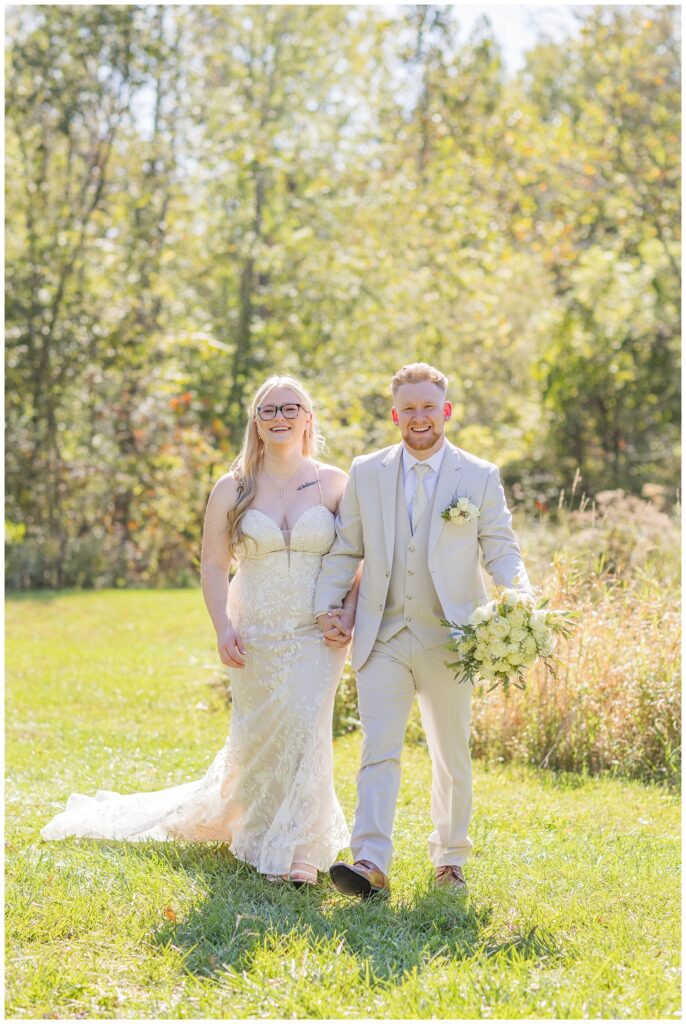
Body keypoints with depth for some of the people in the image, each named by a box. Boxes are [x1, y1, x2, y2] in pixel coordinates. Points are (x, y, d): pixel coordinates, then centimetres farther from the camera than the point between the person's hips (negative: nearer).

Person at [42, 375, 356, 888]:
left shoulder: (335, 483, 2)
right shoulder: (233, 489, 4)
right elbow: (214, 566, 4)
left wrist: (348, 614, -11)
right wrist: (223, 628, -7)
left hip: (317, 635, -1)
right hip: (255, 635, 1)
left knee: (305, 727, -14)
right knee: (257, 738, 8)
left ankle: (294, 853, -5)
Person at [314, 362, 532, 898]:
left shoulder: (480, 477, 2)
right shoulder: (365, 473, 7)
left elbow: (501, 550, 0)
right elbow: (345, 550, 12)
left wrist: (520, 595, -18)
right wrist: (328, 605, 1)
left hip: (449, 642, 0)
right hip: (382, 637, 0)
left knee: (453, 758, 10)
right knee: (379, 751, -11)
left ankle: (450, 858, 26)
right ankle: (371, 863, -17)